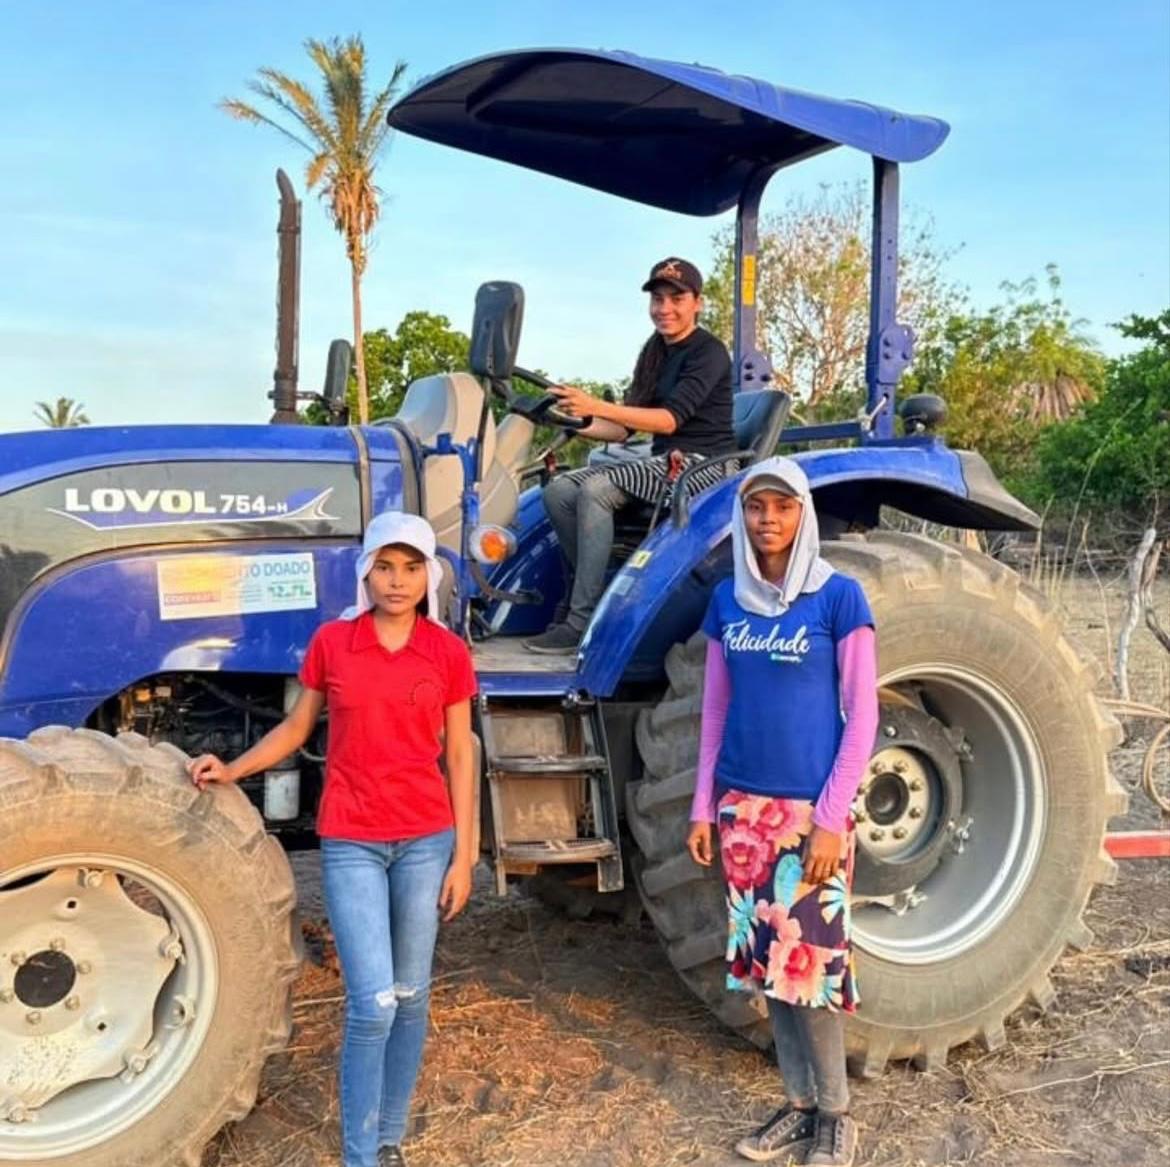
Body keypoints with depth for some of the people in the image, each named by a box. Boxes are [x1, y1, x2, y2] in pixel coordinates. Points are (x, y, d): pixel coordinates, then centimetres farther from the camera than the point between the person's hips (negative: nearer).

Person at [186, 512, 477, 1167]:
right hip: (351, 843, -1)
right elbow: (297, 727, 10)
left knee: (411, 998, 11)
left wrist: (462, 856, -1)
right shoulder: (331, 642, -2)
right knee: (373, 1003, -6)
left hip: (425, 838, 1)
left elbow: (459, 756, 0)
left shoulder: (449, 652, -3)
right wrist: (233, 770, -4)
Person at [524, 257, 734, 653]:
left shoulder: (709, 353, -7)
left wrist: (596, 406, -29)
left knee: (597, 490, -29)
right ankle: (598, 592, -10)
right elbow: (624, 428, 14)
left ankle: (581, 622, -30)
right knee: (559, 490, -12)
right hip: (664, 460, 8)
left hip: (703, 463, -8)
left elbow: (669, 420, -21)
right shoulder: (655, 353, 17)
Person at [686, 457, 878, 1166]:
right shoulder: (728, 600, 5)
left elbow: (862, 715, -7)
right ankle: (799, 1105, 27)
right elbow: (716, 708, 10)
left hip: (810, 808, -4)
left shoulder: (838, 598, -7)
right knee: (766, 961, 11)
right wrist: (704, 806, 7)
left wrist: (832, 819, -12)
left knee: (811, 963, 0)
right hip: (743, 807, 4)